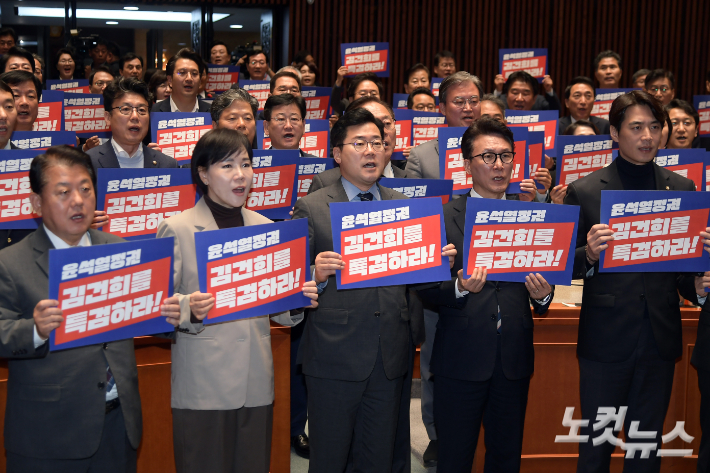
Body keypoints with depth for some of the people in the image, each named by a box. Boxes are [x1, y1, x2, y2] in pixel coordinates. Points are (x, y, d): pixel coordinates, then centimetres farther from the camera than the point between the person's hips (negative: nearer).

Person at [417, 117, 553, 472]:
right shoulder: (444, 217, -2)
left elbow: (540, 290, 9)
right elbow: (426, 290, -5)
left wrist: (543, 296, -14)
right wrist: (460, 287, -25)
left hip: (514, 359, 3)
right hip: (461, 359, -3)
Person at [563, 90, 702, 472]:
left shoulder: (681, 188, 7)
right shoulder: (584, 191, -1)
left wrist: (697, 284, -13)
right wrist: (589, 253, -22)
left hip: (660, 337, 3)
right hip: (606, 339, -2)